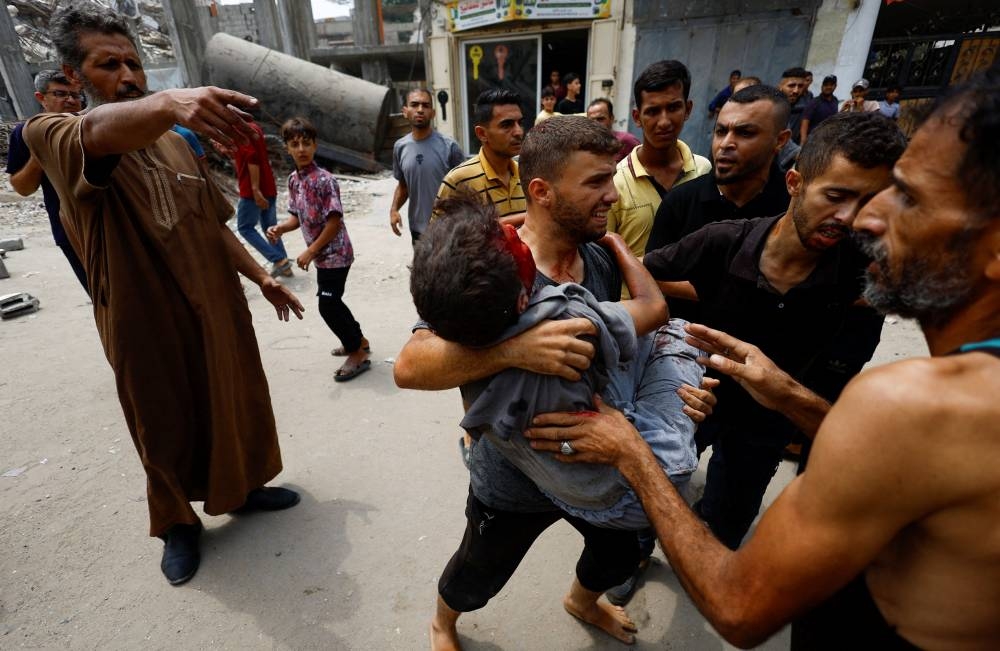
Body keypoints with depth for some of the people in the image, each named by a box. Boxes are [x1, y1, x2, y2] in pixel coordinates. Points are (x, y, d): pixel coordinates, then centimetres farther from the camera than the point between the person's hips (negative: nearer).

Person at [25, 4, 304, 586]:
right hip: (147, 326, -4)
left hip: (219, 310, 5)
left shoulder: (177, 143, 9)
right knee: (167, 430, 11)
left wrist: (262, 278, 8)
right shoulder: (52, 135, -9)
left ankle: (245, 486, 41)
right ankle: (178, 524, 35)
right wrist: (169, 102, -54)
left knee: (238, 406, 17)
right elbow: (99, 134, -34)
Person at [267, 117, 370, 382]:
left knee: (328, 305, -7)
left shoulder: (324, 179, -18)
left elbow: (335, 221, -21)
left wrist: (310, 252, -18)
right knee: (331, 301, 17)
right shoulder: (293, 179, 7)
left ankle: (358, 354, 7)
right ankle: (358, 340, 35)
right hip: (322, 254, 9)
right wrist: (280, 228, -7)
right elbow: (298, 216, 14)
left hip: (335, 253, -9)